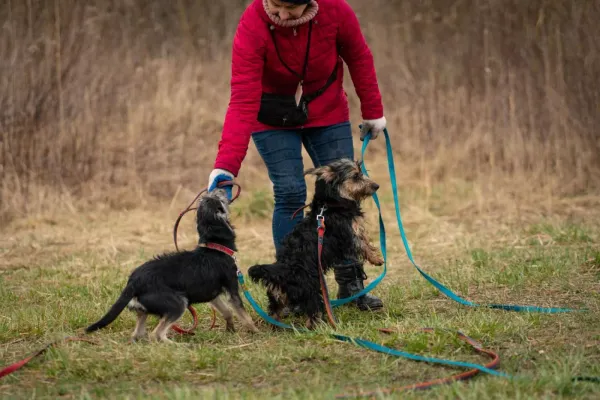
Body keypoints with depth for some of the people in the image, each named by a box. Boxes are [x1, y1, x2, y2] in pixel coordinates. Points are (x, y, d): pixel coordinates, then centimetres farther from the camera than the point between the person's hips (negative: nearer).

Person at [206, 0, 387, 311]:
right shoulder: (252, 26, -31)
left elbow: (359, 57, -6)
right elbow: (243, 102, -35)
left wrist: (372, 111, 0)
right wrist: (226, 166, -43)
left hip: (327, 113, 3)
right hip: (274, 119, -3)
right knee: (290, 194, -11)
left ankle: (351, 283, 13)